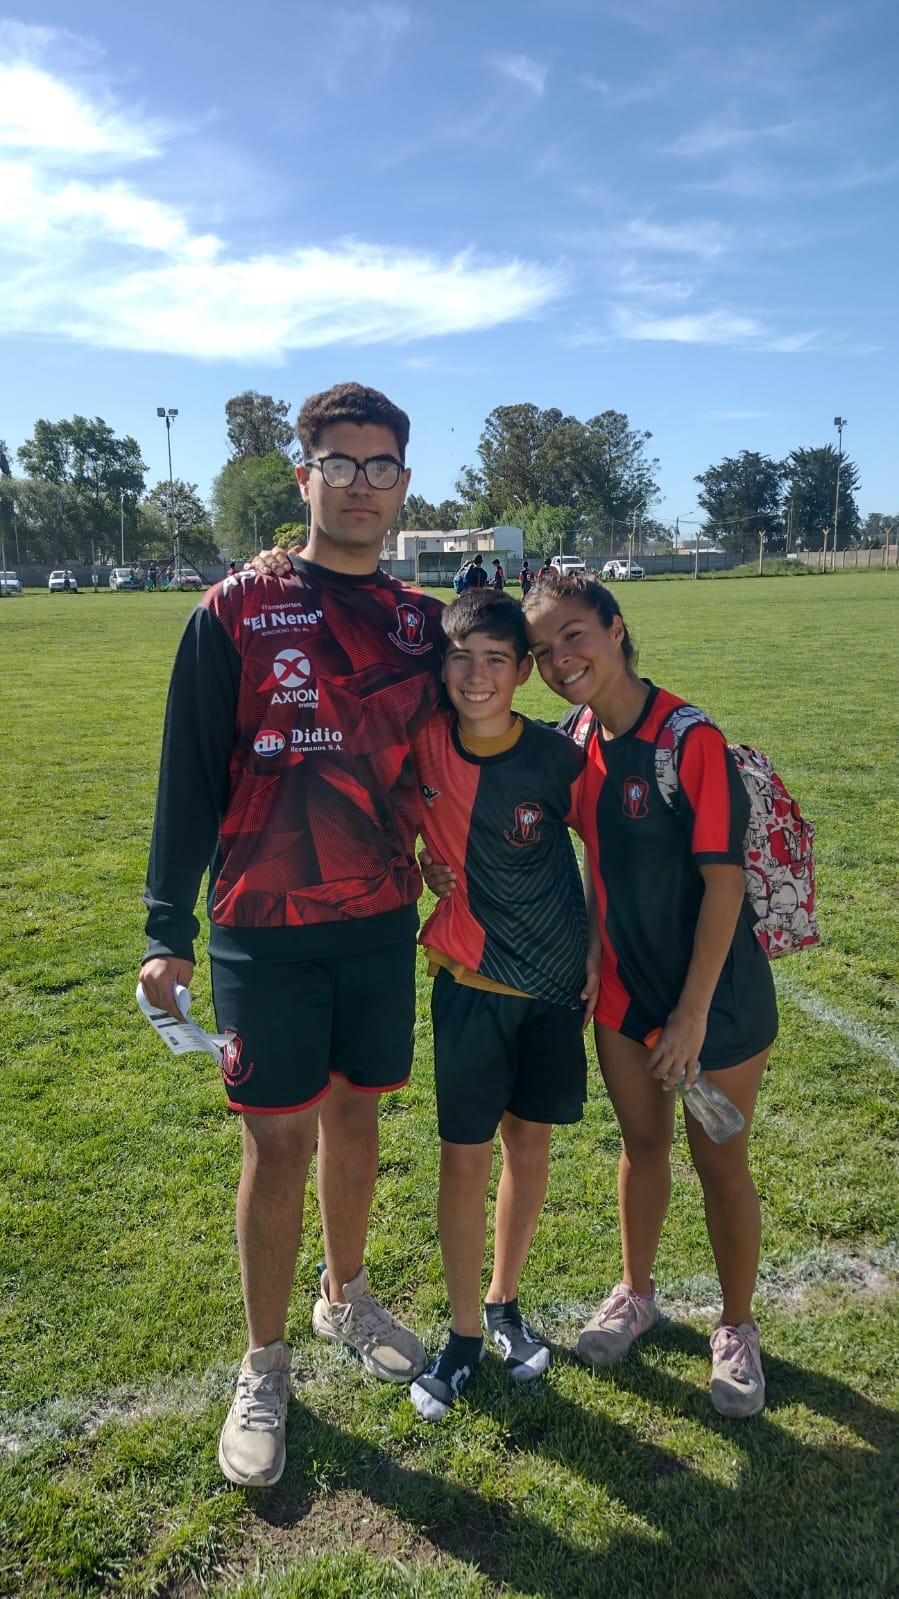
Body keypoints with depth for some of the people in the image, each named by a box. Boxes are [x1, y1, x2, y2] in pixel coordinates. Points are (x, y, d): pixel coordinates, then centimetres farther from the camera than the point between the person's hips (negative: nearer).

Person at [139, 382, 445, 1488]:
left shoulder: (420, 621, 6)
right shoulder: (235, 612, -6)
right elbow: (189, 776, -5)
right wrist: (168, 932, -7)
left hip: (383, 925, 4)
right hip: (265, 931, -4)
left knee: (357, 1119, 16)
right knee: (278, 1143, 4)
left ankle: (345, 1299, 40)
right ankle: (264, 1368, 25)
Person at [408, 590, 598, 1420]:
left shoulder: (558, 758, -12)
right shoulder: (425, 741, -11)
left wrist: (599, 955, -1)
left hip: (556, 980, 1)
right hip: (471, 984, 0)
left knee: (530, 1141, 14)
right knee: (466, 1158, 3)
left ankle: (505, 1303, 35)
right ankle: (465, 1334, 24)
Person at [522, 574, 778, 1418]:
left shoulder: (691, 739, -22)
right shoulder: (574, 739, -4)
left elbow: (724, 880, -20)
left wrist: (694, 1012, -18)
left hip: (714, 990, -5)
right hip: (622, 987, 5)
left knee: (720, 1164, 11)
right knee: (641, 1143, 20)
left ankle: (736, 1327, 34)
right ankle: (635, 1293, 42)